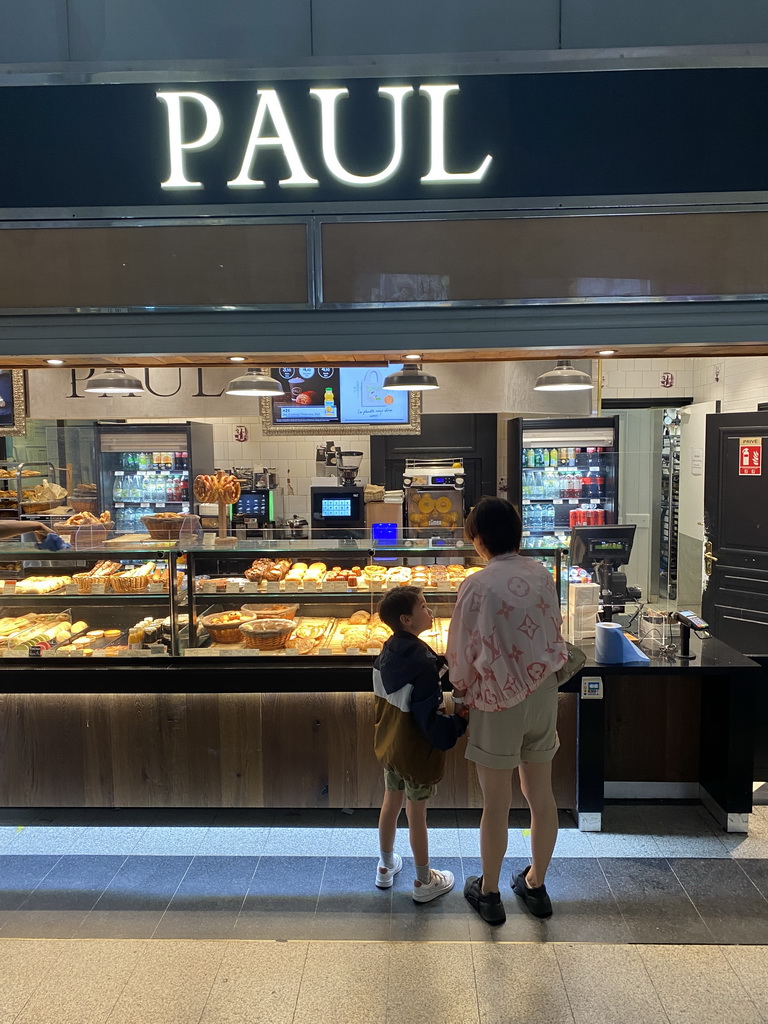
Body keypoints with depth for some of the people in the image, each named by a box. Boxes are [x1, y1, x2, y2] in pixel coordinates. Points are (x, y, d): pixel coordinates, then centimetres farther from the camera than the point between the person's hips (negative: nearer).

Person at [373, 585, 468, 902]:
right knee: (417, 815, 11)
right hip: (417, 752, -7)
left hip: (389, 745, 7)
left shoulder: (388, 652, -5)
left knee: (391, 803, 23)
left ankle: (386, 866, 43)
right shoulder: (423, 662, -29)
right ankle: (424, 882, 31)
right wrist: (460, 722, -14)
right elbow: (431, 719, -28)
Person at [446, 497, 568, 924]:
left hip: (498, 702, -5)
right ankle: (536, 885, 37)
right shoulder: (543, 575, -4)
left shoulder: (478, 585, -18)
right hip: (543, 693, 5)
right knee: (542, 795, 18)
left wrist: (461, 690, 8)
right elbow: (554, 633, 5)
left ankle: (489, 893, 30)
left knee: (497, 803, 11)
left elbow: (462, 652, -10)